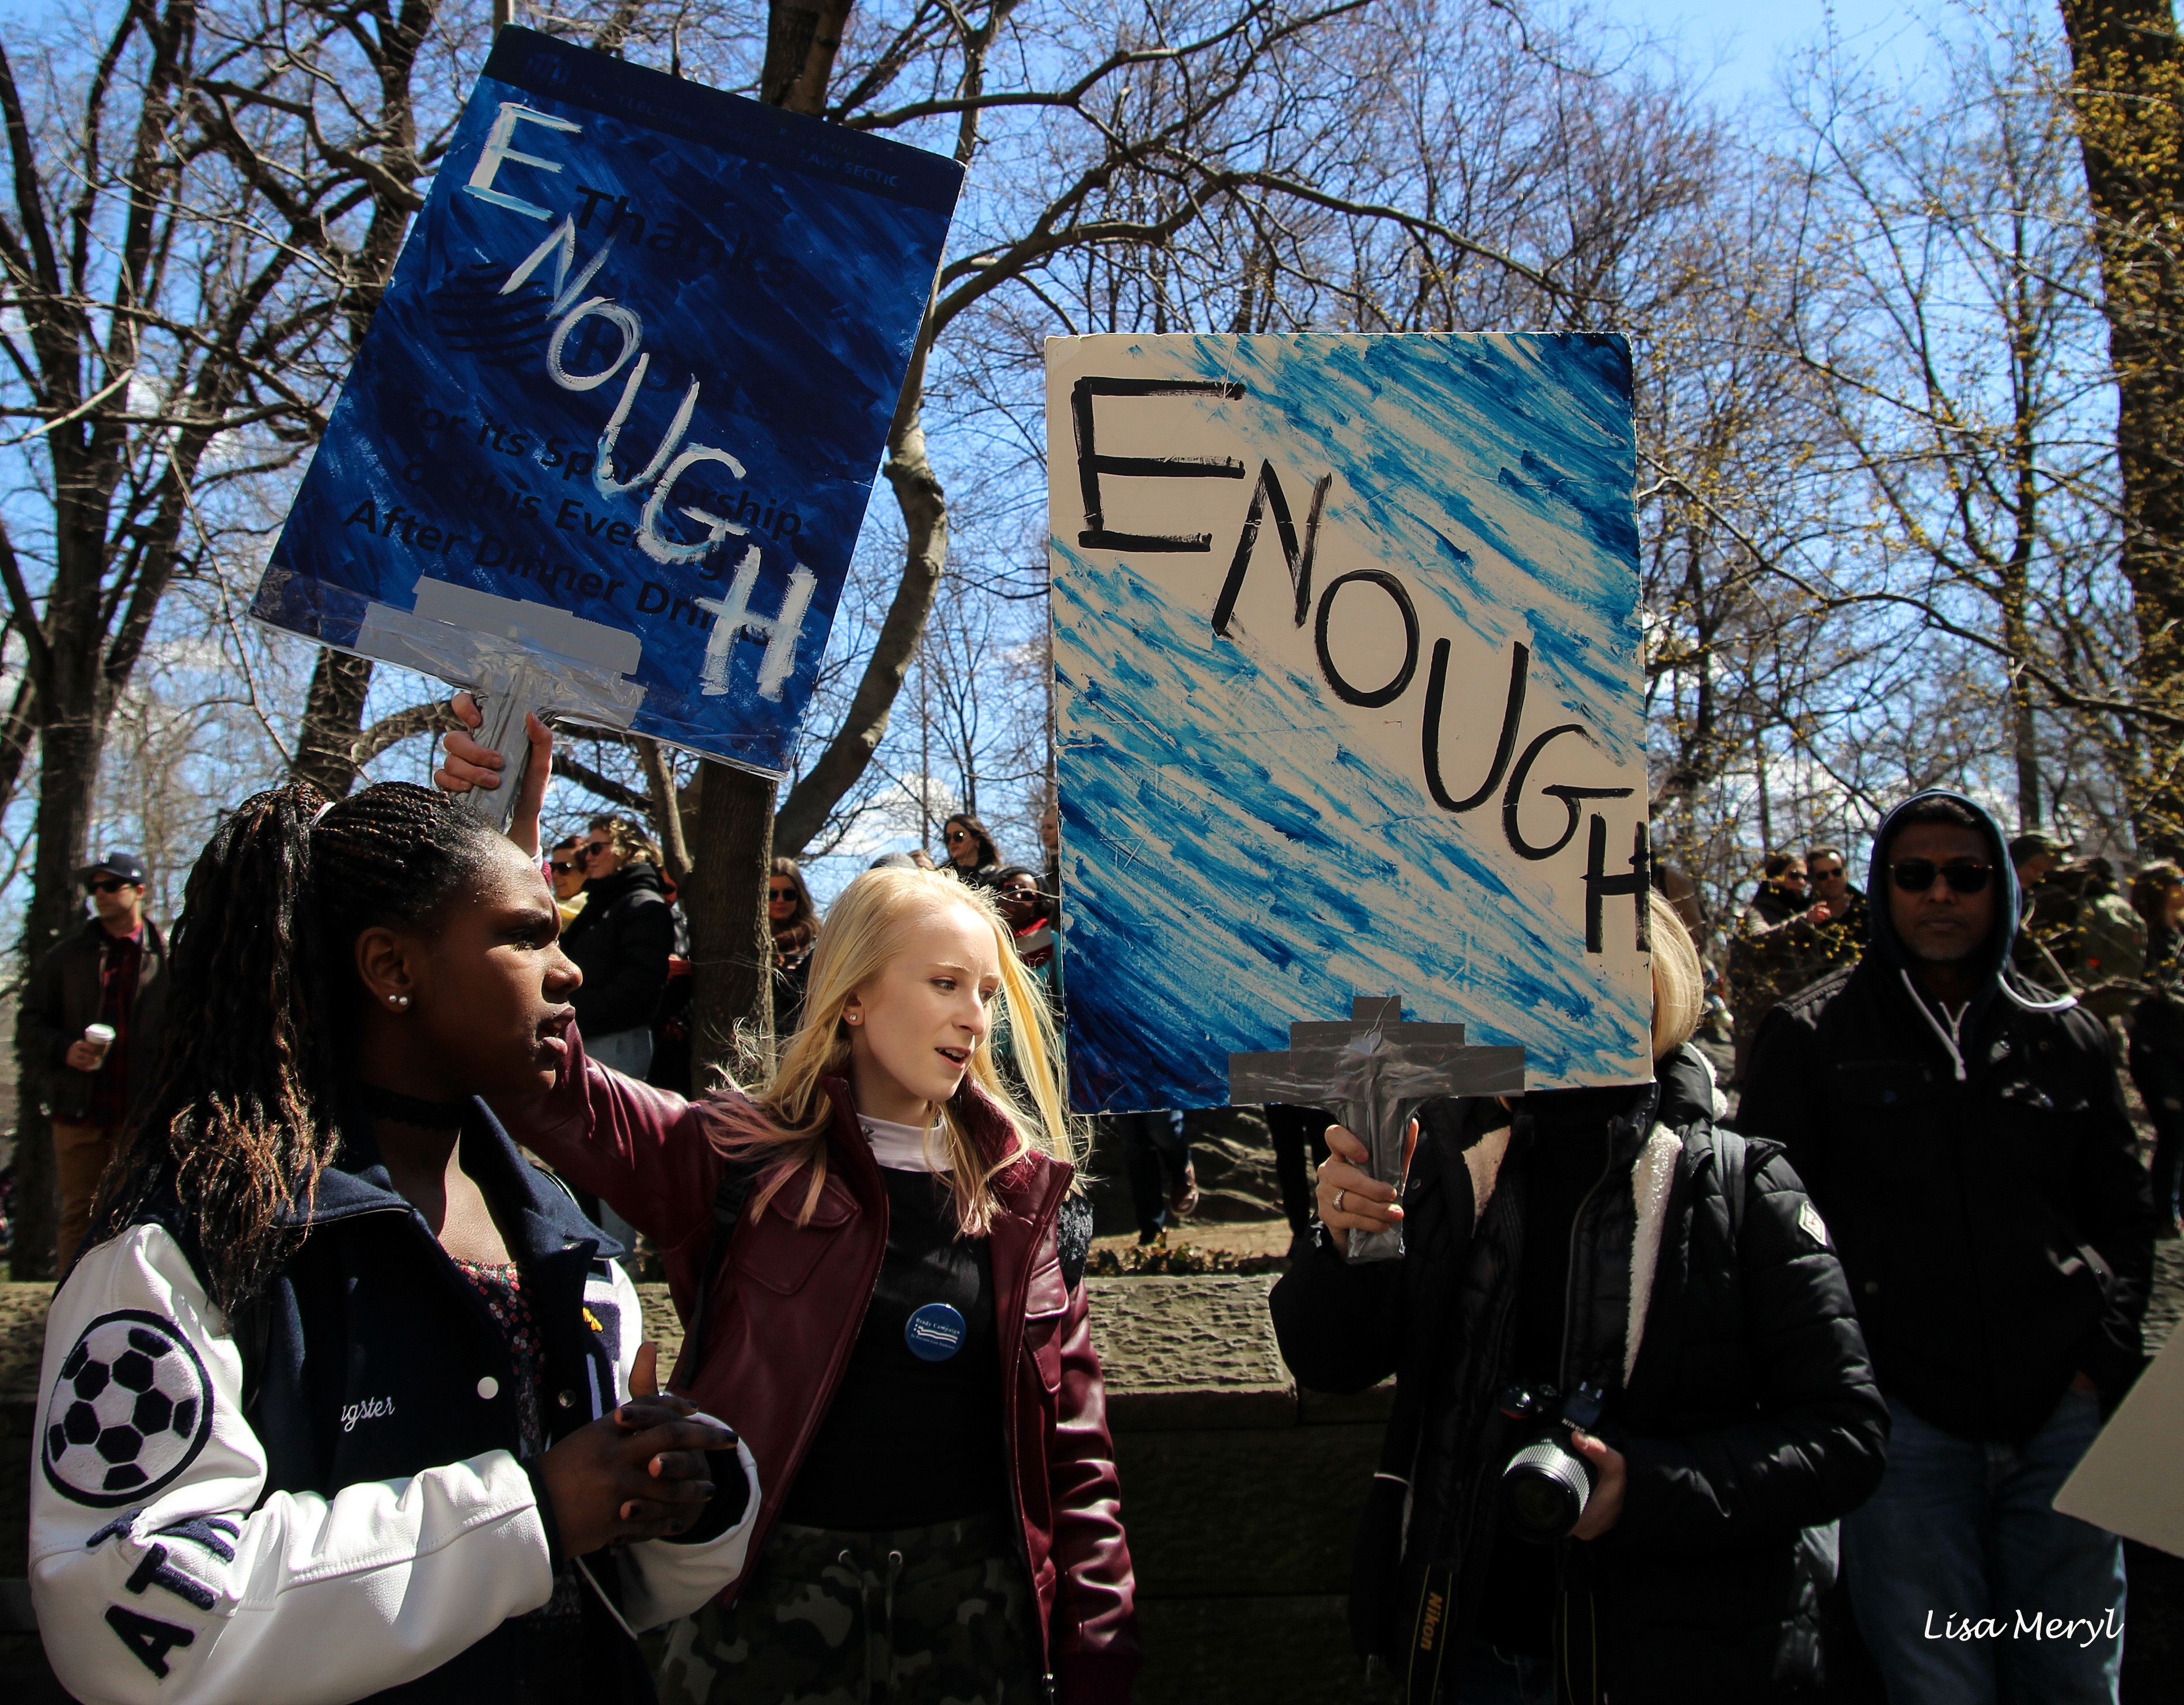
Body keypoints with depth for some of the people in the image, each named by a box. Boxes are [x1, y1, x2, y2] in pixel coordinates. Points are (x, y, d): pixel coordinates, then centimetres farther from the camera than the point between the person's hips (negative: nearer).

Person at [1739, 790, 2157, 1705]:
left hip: (2060, 1413, 3)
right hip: (1901, 1416, -3)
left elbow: (2127, 1217, 16)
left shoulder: (2064, 1035, 11)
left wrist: (2106, 1358, 3)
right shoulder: (1813, 1034, 2)